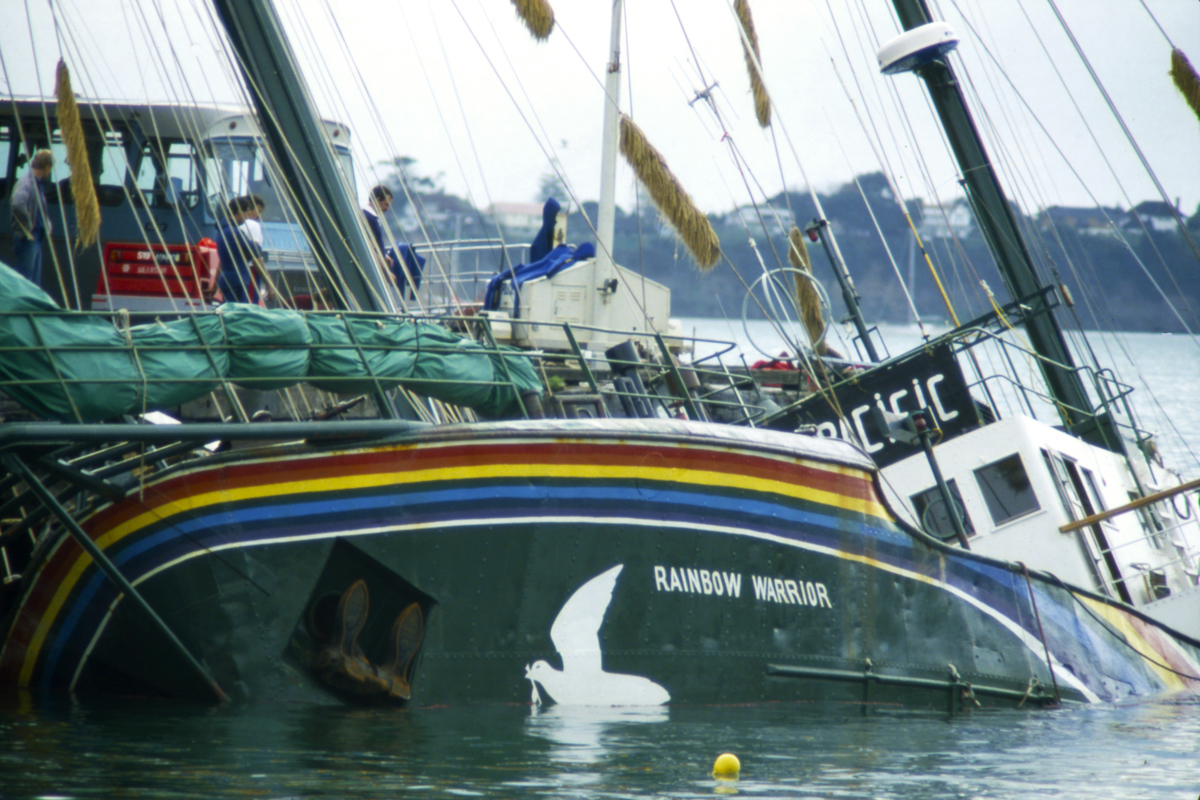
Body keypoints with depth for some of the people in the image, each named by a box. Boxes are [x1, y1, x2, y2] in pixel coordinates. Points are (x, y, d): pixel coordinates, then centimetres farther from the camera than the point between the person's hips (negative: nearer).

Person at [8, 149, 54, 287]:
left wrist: (47, 226, 15)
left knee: (35, 280, 12)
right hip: (27, 239, -10)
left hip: (36, 238, 10)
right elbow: (18, 205, -34)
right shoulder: (26, 183, -16)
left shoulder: (38, 184, 15)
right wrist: (27, 230, -24)